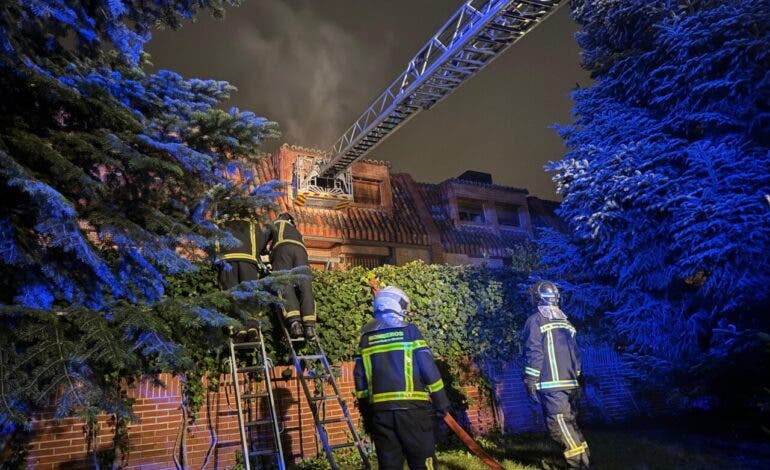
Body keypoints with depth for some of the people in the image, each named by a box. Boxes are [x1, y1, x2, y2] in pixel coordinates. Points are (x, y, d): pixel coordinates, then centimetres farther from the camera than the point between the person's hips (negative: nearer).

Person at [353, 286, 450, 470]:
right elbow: (429, 370, -5)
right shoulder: (409, 331, -2)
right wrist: (442, 402, 4)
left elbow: (360, 379, 9)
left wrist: (366, 414, 16)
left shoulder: (366, 338, 9)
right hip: (412, 407, -3)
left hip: (380, 410, 4)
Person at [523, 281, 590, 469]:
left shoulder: (535, 320, -5)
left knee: (558, 422, -7)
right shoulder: (565, 320, 16)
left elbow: (534, 353, -11)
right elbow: (575, 352, 19)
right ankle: (582, 455, 14)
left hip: (551, 383, -7)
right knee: (568, 420, 14)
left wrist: (531, 381, -8)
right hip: (570, 382, 7)